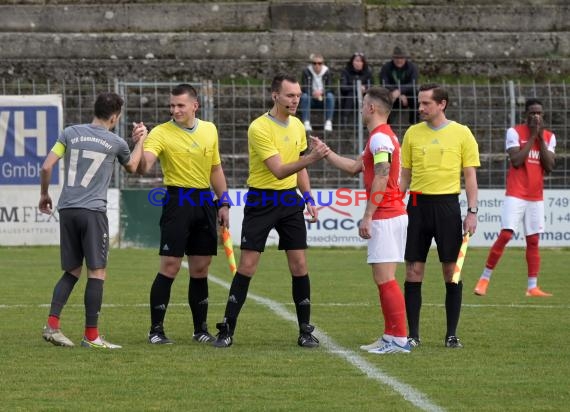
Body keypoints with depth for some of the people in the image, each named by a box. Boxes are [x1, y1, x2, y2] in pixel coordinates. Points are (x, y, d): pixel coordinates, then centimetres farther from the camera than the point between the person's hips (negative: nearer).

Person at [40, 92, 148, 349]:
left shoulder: (70, 133, 6)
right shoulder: (116, 143, 2)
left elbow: (46, 167, 4)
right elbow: (132, 167, 23)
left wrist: (44, 194, 19)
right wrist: (139, 141, 35)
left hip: (67, 210, 4)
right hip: (92, 212, -4)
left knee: (72, 271, 14)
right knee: (97, 272, -1)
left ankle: (52, 325, 2)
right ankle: (91, 335, -4)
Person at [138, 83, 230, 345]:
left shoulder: (209, 130, 10)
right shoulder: (161, 133, -7)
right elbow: (143, 167, -21)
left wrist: (223, 203, 15)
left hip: (205, 201, 5)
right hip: (178, 201, -5)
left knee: (201, 268, 8)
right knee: (170, 266, -9)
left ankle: (200, 329, 17)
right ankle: (156, 330, -4)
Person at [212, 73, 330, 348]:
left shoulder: (297, 125, 7)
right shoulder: (259, 128, -16)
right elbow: (279, 170, -23)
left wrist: (308, 197, 10)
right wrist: (311, 158, -34)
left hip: (290, 201, 5)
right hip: (260, 201, -5)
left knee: (299, 265, 0)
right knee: (247, 266, -5)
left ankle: (305, 330, 8)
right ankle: (227, 329, 3)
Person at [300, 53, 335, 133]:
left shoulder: (327, 72, -3)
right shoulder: (306, 72, -5)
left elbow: (330, 88, -9)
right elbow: (304, 88, -13)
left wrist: (321, 93, -31)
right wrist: (313, 93, -33)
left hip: (323, 98, 0)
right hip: (311, 99, 0)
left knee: (330, 96, -30)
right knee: (304, 96, -31)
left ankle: (328, 122, -30)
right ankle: (306, 122, -36)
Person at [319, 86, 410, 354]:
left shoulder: (381, 137, -13)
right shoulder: (381, 137, 19)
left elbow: (381, 179, -20)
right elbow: (355, 167, 27)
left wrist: (367, 217, -21)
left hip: (386, 218, -10)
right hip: (391, 215, 10)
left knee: (384, 279, -11)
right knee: (383, 280, 12)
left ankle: (399, 339, -13)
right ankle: (391, 337, 14)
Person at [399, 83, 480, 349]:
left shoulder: (461, 133, 1)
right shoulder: (412, 133, 8)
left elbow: (470, 176, 2)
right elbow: (405, 175, 14)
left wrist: (472, 212, -5)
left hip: (447, 205, -2)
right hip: (418, 205, 2)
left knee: (451, 271, 0)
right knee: (413, 271, 0)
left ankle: (452, 334, 7)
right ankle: (413, 334, 6)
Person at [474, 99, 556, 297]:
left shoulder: (549, 136, 8)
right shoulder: (514, 132, -4)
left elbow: (549, 167, -2)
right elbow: (516, 161, -15)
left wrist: (540, 138, -7)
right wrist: (532, 136, -13)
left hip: (536, 197, 4)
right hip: (516, 194, -4)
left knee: (533, 241, 3)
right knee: (505, 235, -13)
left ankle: (532, 287, 4)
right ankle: (484, 278, -1)